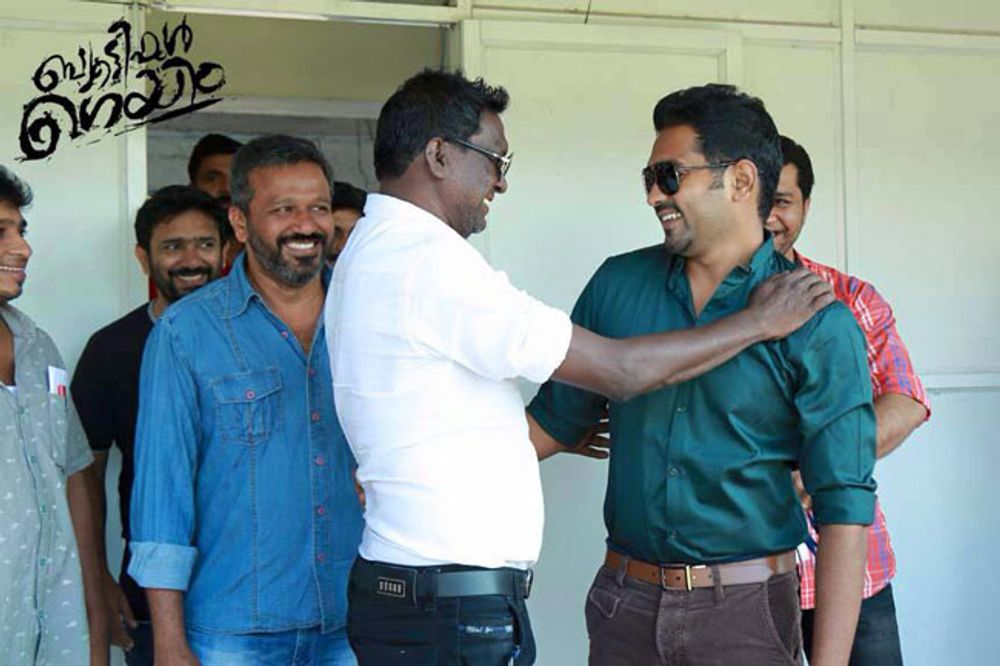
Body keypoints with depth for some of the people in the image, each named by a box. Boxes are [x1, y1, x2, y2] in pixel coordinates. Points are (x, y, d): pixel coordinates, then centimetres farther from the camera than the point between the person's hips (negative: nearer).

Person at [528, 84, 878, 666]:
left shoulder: (816, 324, -9)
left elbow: (843, 508, -11)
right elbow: (554, 417, 11)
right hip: (625, 602, 4)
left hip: (746, 614, -3)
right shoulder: (617, 284, 4)